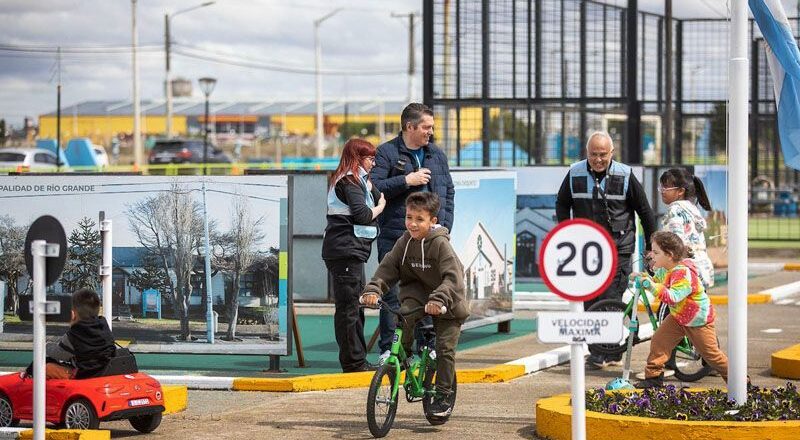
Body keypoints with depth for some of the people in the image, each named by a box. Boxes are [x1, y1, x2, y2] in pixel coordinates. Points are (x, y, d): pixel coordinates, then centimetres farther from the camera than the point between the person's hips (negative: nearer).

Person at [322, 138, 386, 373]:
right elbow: (363, 215, -17)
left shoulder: (355, 180, 22)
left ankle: (357, 360, 19)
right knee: (349, 307, -8)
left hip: (350, 251, 11)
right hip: (346, 250, -11)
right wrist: (379, 207, -1)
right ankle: (353, 361, -7)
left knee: (355, 307, 14)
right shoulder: (349, 182, -10)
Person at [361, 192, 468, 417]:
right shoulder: (405, 241, -7)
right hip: (418, 291, 4)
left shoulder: (440, 243, -23)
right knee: (405, 314, -28)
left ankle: (444, 394, 6)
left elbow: (453, 276, -31)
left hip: (447, 302, -4)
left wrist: (439, 299, -45)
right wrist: (373, 289, -23)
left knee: (445, 348, -6)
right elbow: (387, 267, -6)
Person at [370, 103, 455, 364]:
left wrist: (444, 227, 7)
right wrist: (406, 180, -15)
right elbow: (373, 188, -11)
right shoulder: (386, 153, -1)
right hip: (395, 238, -4)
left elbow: (448, 193, 18)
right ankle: (388, 349, 0)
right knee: (392, 294, -3)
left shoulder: (437, 155, 15)